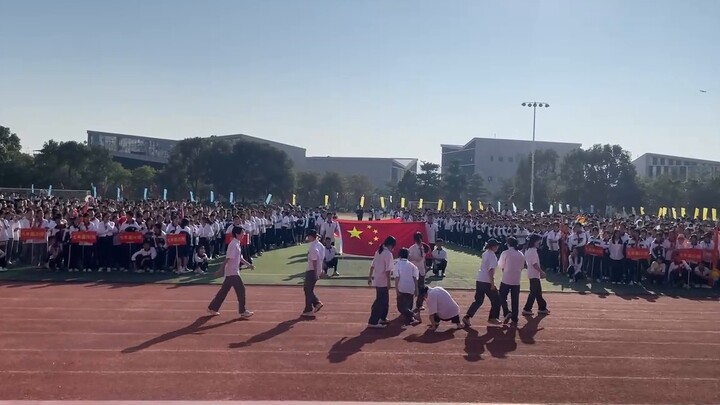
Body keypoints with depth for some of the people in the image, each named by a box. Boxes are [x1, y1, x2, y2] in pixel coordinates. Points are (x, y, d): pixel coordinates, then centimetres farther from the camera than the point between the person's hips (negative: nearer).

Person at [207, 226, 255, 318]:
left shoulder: (237, 244, 12)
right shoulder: (233, 244, -18)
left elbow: (239, 258, 20)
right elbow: (227, 258, -22)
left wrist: (248, 264, 18)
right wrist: (220, 270, -23)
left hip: (234, 272, 10)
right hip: (232, 272, -10)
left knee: (224, 290, 14)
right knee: (241, 289, -4)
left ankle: (212, 308, 21)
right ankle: (243, 312, 4)